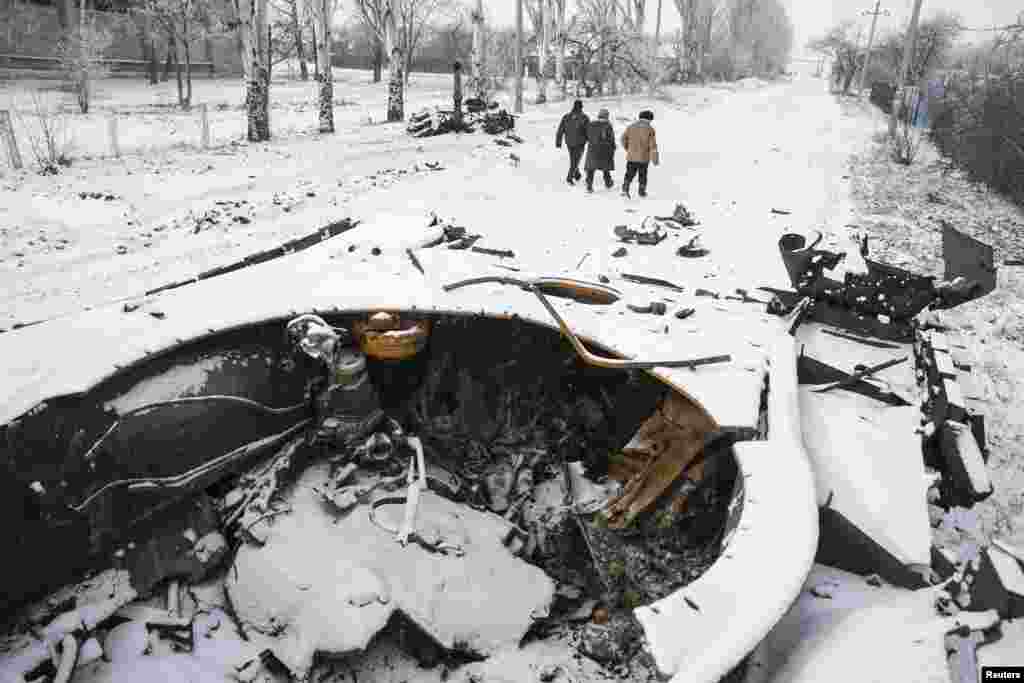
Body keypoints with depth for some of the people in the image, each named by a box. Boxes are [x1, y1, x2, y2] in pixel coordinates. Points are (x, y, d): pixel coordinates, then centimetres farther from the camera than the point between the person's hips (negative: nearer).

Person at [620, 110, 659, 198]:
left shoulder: (631, 126, 2)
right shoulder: (650, 129, -5)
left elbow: (624, 138, 5)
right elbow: (653, 145, -8)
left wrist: (627, 148, 22)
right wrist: (655, 159, -3)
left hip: (631, 156, 2)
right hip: (644, 157, -2)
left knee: (629, 174, 10)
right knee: (643, 175, 13)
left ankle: (625, 189, -6)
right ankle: (642, 192, 19)